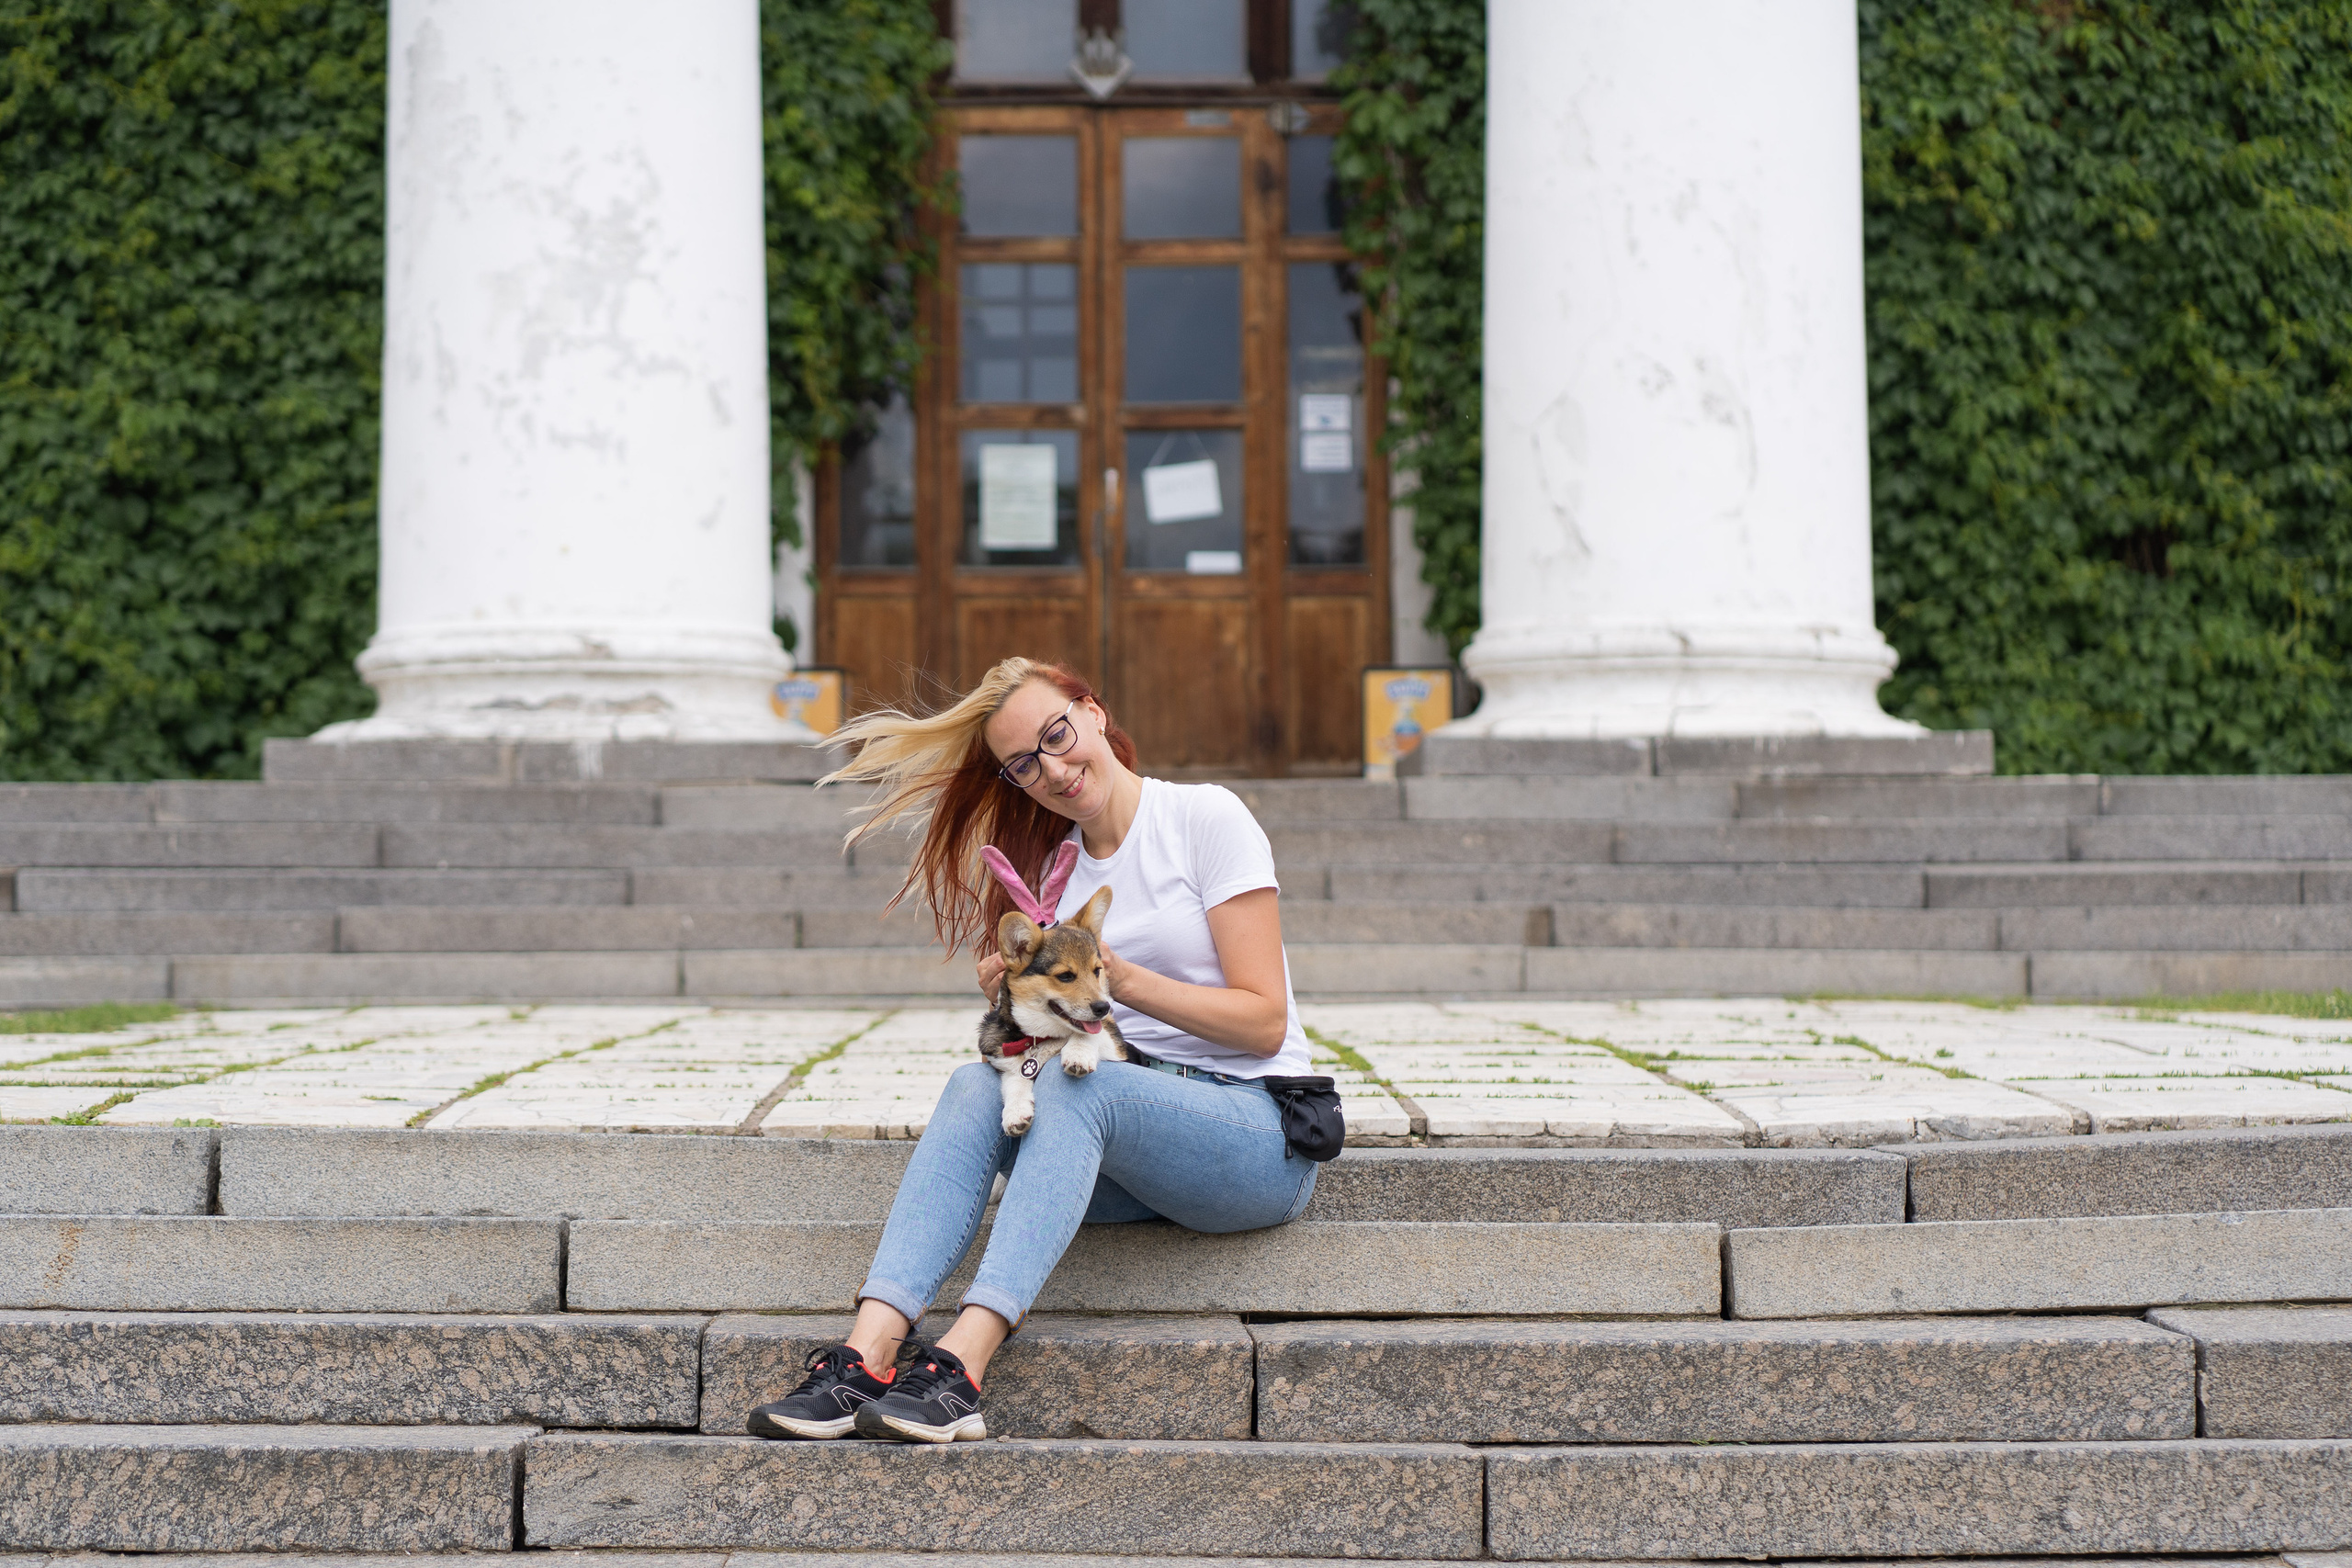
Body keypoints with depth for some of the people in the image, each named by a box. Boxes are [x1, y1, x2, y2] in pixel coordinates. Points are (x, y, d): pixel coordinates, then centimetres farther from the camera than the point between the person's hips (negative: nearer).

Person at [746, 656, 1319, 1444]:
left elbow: (1264, 1020, -9)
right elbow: (1058, 1050, 10)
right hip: (1128, 1159, 5)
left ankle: (961, 1365, -44)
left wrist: (1121, 978, -18)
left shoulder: (1207, 817, -2)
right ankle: (868, 1352, -37)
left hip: (1262, 1132, -5)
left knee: (1075, 1084, -32)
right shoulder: (1057, 871, 14)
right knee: (978, 1081, -22)